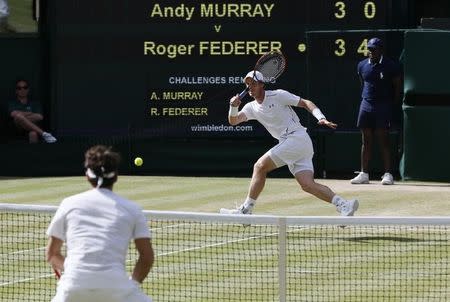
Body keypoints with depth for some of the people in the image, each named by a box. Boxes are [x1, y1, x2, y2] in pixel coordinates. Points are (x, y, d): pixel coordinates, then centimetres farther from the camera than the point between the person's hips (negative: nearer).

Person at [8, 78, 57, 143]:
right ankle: (43, 133, -36)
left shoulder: (35, 104, 20)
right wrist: (31, 113, 1)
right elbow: (14, 114, -6)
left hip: (33, 129, 1)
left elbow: (40, 117, 0)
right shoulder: (12, 104, 18)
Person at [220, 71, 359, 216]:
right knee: (308, 185, -10)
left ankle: (246, 209, -6)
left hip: (297, 138, -7)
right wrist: (233, 107, -15)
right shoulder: (251, 107, 16)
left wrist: (321, 118, -14)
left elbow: (305, 103, 0)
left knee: (260, 166, -10)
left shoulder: (278, 95, -2)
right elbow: (234, 121, 6)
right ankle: (343, 205, -15)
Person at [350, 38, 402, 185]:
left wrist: (393, 104, -2)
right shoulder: (362, 65, 8)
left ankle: (388, 173, -6)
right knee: (366, 141, 5)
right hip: (366, 105, 4)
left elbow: (397, 87, 1)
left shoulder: (391, 66, -5)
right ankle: (364, 174, 7)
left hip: (383, 106, -4)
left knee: (383, 140, -8)